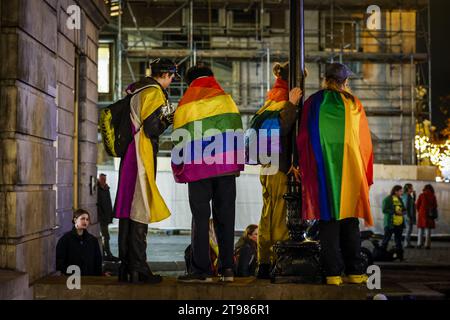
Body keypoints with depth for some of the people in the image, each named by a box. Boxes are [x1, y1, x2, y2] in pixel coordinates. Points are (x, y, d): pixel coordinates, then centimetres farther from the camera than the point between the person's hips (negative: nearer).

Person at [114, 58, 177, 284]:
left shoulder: (136, 90, 18)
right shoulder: (155, 92, -9)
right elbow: (152, 129, -17)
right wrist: (168, 119, 0)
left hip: (128, 154, 9)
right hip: (142, 155, -9)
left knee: (127, 209, 9)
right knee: (140, 210, -8)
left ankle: (125, 266, 14)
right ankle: (138, 269, -7)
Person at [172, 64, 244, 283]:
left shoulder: (184, 104, 6)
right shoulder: (225, 99, 7)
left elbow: (179, 140, 5)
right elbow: (237, 130, 5)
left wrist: (178, 171, 14)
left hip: (198, 168, -1)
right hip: (226, 166, 1)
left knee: (200, 218, 2)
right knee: (225, 217, 6)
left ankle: (201, 270, -1)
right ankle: (227, 268, 6)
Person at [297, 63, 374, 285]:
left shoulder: (313, 103, 6)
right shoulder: (353, 104, 6)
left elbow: (303, 139, 4)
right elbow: (365, 142, 5)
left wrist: (304, 169, 10)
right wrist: (366, 175, 10)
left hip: (322, 170, -1)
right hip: (350, 169, 1)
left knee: (328, 219, 0)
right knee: (349, 221, 7)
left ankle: (333, 272, -5)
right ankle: (354, 271, 5)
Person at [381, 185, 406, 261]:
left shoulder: (400, 199, 14)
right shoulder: (388, 199, -6)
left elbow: (404, 210, 18)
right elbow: (384, 210, -14)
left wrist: (402, 212, -5)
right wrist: (395, 212, -20)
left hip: (399, 224, 6)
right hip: (390, 223, -6)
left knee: (398, 240, 9)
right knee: (386, 240, -2)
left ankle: (400, 256, 12)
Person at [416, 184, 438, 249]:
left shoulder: (421, 195, -3)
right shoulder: (433, 196, -1)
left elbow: (417, 205, 0)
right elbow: (435, 206, 3)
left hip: (422, 214, 0)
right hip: (430, 214, 0)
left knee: (420, 229, 6)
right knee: (428, 229, 3)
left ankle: (419, 244, 2)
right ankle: (427, 244, -1)